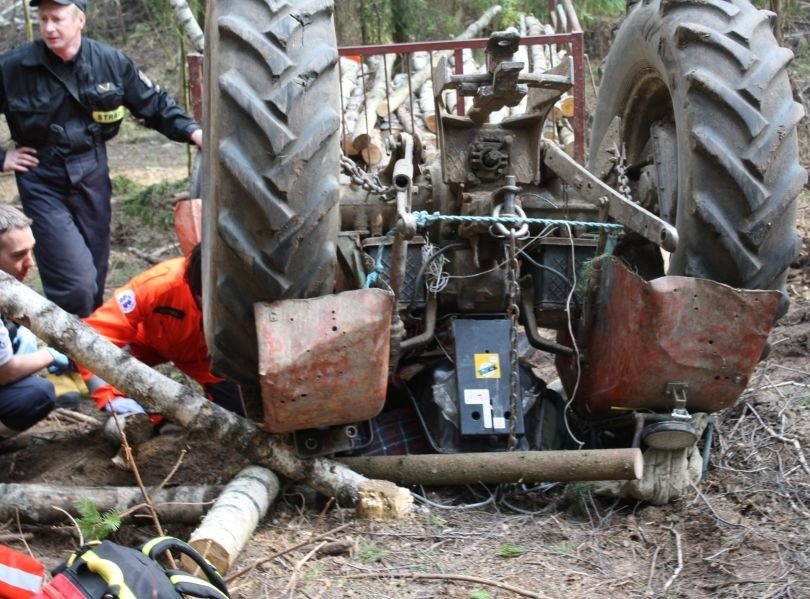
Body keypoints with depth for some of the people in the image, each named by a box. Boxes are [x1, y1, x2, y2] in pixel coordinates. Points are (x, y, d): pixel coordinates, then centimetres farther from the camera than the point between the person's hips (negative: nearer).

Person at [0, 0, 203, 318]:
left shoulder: (111, 62, -5)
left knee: (94, 274, 14)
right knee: (75, 283, -14)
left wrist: (192, 130, -8)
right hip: (43, 182, -3)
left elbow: (154, 103, 5)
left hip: (91, 175, 4)